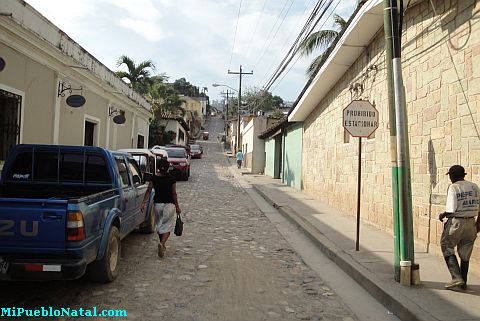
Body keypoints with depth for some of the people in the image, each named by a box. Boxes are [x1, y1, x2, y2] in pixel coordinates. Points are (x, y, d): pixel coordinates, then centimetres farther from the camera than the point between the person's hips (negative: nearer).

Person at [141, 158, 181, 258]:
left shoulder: (154, 178, -3)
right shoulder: (171, 179, -9)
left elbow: (149, 191, -7)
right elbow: (174, 194, -7)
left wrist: (144, 203, -4)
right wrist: (177, 206, 0)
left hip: (157, 204, 3)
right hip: (169, 205, -3)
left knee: (159, 225, 18)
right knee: (167, 226, 2)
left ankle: (162, 245, 29)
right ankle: (162, 243, -21)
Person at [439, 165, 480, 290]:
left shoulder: (453, 188, -12)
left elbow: (451, 209, -19)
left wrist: (443, 215, 0)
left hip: (456, 222, -6)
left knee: (447, 248, 9)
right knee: (465, 253, 14)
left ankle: (457, 277, -2)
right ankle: (463, 283, 22)